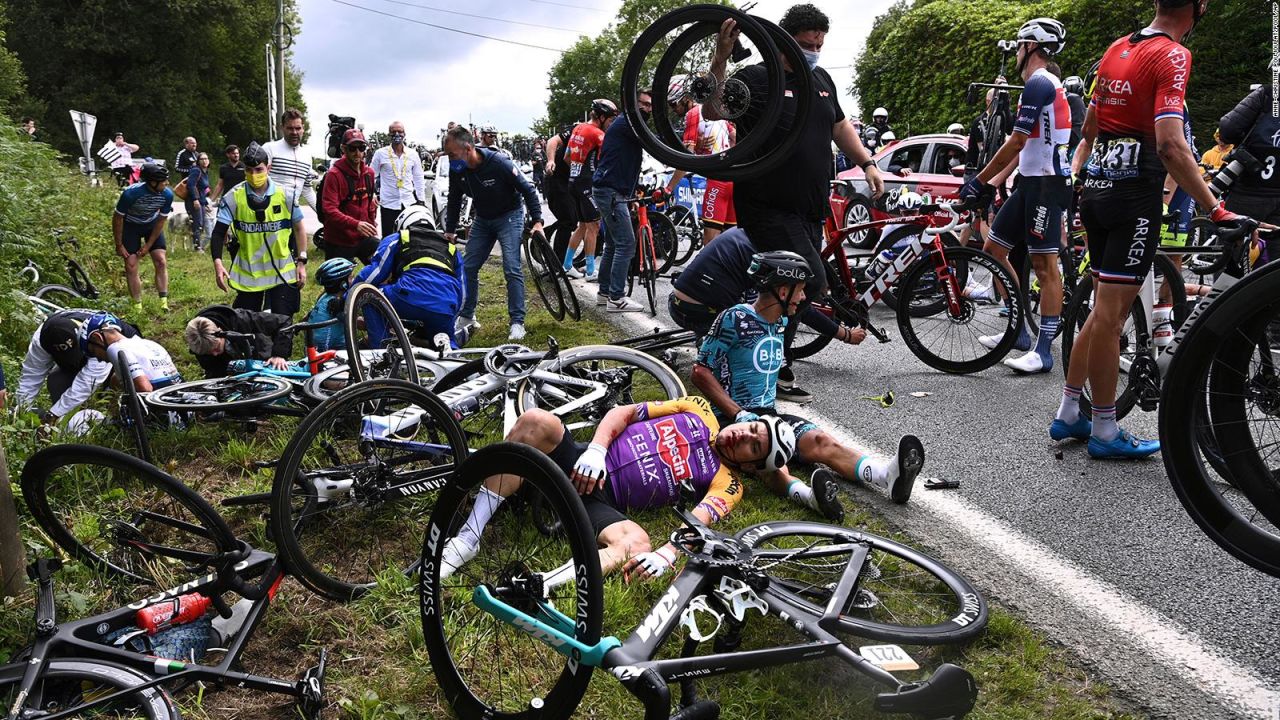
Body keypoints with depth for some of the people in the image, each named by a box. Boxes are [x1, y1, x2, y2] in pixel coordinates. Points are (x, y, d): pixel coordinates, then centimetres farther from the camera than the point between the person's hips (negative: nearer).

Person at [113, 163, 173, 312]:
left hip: (152, 225, 2)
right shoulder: (131, 193, -34)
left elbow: (161, 220, -10)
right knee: (131, 266, -7)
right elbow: (117, 219, -18)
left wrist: (148, 245, -10)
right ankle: (138, 307, -1)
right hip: (130, 225, -2)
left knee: (161, 262, -10)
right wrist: (119, 245, -12)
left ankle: (164, 303, -9)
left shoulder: (167, 195, -25)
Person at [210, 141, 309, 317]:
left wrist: (302, 263, 2)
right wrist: (217, 263, -20)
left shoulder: (285, 195, -5)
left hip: (282, 273, -1)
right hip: (247, 273, 1)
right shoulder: (234, 197, -7)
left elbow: (299, 227, 6)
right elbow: (219, 233, -6)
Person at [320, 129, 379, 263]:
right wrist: (356, 224, -35)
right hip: (338, 242, -5)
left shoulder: (369, 173, 7)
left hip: (363, 238, 5)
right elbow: (330, 210, -22)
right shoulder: (334, 175, -13)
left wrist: (372, 228, 21)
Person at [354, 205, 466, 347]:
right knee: (448, 342, 30)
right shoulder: (452, 248, 35)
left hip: (412, 298, -4)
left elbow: (373, 273, 16)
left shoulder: (395, 239, 24)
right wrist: (450, 321, 44)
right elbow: (461, 292, 34)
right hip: (446, 312, 4)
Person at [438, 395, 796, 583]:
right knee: (537, 421, -29)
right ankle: (468, 537, -26)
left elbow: (697, 522, -12)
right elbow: (622, 413, 9)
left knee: (638, 544, -36)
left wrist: (666, 555, -33)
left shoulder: (726, 484, 9)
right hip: (585, 465, 3)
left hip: (604, 502, -2)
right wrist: (595, 450, -9)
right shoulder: (699, 412, 16)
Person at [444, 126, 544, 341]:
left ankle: (517, 322, -7)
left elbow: (528, 189, -19)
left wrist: (537, 221, -23)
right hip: (482, 220, 6)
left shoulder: (499, 163, -28)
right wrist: (449, 231, 6)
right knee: (469, 267, 3)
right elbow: (454, 202, 5)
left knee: (512, 269, -14)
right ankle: (466, 317, 17)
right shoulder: (457, 170, -12)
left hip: (509, 217, -5)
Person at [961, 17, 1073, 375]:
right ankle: (1019, 331, 18)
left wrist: (979, 181, -11)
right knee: (993, 249, 12)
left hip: (1046, 184, -11)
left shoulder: (1039, 84, -13)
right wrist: (991, 182, 19)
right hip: (1031, 182, 11)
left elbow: (1016, 144, -17)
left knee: (1045, 265, -9)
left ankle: (1043, 350, -6)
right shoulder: (1044, 85, 20)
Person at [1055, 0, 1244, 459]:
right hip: (1135, 196, -8)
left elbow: (1088, 128, 22)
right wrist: (1217, 211, -21)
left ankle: (1067, 415, 20)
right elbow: (1171, 147, -23)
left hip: (1097, 188, 8)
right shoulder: (1173, 55, -12)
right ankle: (1105, 432, 7)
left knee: (1106, 309, 15)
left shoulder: (1117, 49, 13)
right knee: (1110, 313, -3)